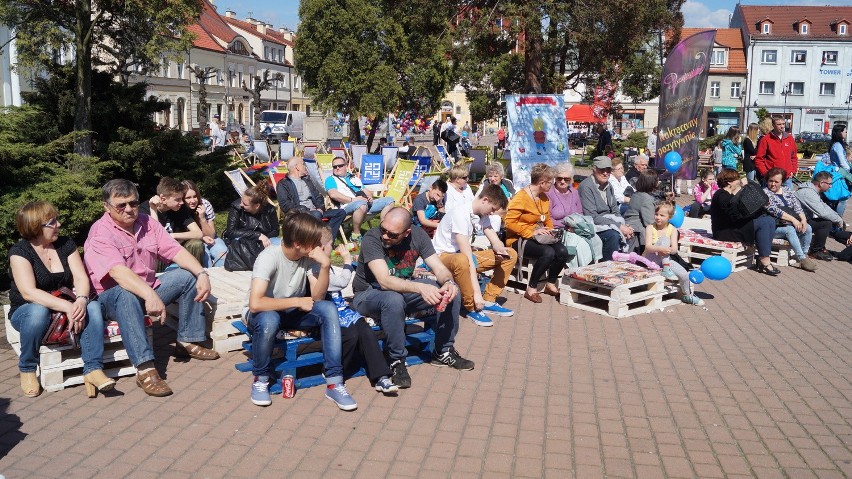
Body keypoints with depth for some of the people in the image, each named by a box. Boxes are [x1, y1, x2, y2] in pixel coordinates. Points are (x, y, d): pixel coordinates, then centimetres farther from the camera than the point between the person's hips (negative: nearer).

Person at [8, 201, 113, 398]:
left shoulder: (65, 244, 2)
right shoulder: (20, 252, -12)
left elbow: (81, 278, -6)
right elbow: (28, 292, -26)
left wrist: (81, 300, -30)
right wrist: (67, 306, -38)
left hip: (64, 306, 4)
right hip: (26, 312, -4)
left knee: (93, 306, -26)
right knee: (38, 311, -38)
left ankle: (93, 369, -30)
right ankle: (27, 368, -15)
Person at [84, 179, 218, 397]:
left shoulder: (148, 223, 2)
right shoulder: (100, 234, -19)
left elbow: (175, 251, -3)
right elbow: (118, 271, -35)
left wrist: (202, 273, -21)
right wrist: (150, 295, -49)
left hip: (149, 290, 7)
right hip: (113, 297, -7)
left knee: (188, 276, -4)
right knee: (127, 294, -40)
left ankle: (187, 341, 2)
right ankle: (145, 369, -45)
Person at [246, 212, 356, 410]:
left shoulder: (309, 257, -11)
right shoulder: (269, 258, -27)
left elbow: (317, 297, -12)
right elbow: (255, 304, -37)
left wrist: (325, 265, -27)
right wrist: (297, 301, -28)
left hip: (294, 312, 5)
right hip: (267, 313, -4)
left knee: (328, 309, -23)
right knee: (269, 320, -39)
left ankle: (334, 382, -22)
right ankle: (261, 379, -12)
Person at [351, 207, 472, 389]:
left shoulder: (417, 235, -10)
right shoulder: (372, 239, -26)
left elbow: (439, 268, -11)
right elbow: (385, 281, -37)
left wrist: (449, 282, -35)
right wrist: (421, 288, -51)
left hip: (404, 288, 6)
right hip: (368, 295, -5)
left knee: (452, 291, -12)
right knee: (394, 299, -40)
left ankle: (443, 351, 4)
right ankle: (397, 361, -19)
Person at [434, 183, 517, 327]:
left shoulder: (482, 214, 1)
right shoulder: (461, 214, -27)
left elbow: (496, 242, 1)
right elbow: (467, 256, -31)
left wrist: (500, 249, -26)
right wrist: (477, 292, -33)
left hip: (463, 255, 9)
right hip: (443, 256, -9)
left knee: (511, 255, 3)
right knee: (462, 261, -44)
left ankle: (488, 300, 4)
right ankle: (470, 307, -21)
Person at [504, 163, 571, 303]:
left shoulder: (544, 198, 11)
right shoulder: (520, 198, -16)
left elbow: (548, 219, 25)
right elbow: (510, 222, -20)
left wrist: (550, 230, 3)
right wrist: (531, 232, -22)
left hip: (540, 237, 7)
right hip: (519, 239, -7)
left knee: (562, 251, -19)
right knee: (548, 252, -32)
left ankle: (550, 284, 4)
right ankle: (531, 289, -16)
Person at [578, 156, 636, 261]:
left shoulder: (608, 185, 11)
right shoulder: (586, 186, -15)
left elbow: (615, 211, 15)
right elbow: (592, 217, -20)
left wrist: (624, 225, -7)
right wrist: (619, 226, -21)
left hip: (608, 221, 8)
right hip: (593, 226, -8)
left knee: (629, 233, -13)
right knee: (613, 235, -31)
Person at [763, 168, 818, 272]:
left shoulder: (788, 192, 15)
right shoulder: (765, 193, -5)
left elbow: (798, 207, 8)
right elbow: (774, 210, -16)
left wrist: (803, 219, -12)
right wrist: (792, 219, -21)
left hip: (792, 225, 6)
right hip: (774, 227, -6)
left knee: (808, 228, -19)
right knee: (790, 230, -33)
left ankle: (804, 255, -10)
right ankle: (803, 259, -31)